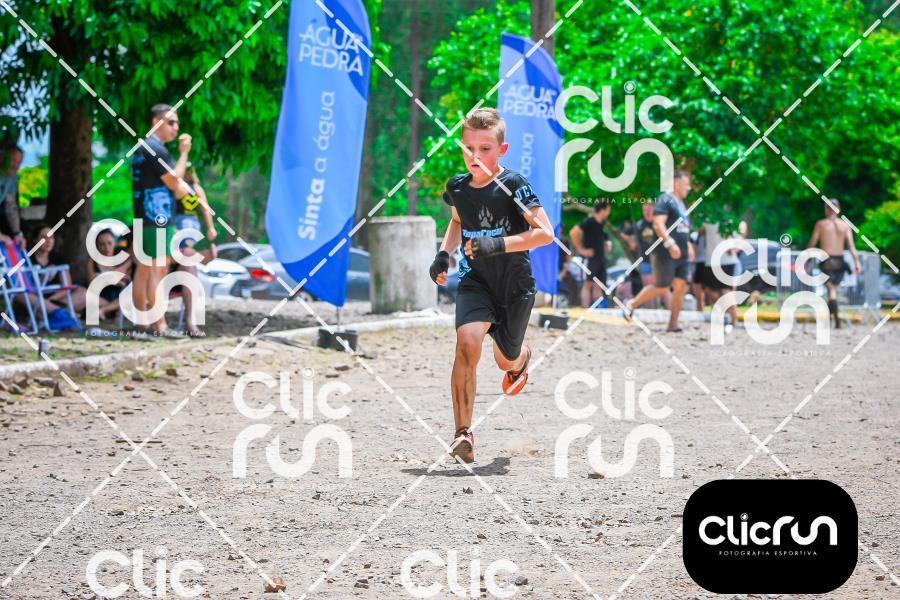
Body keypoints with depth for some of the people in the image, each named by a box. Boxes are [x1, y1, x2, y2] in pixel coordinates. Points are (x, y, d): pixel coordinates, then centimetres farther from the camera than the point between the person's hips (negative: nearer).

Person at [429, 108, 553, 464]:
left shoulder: (512, 186, -16)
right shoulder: (458, 187, -2)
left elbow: (545, 233, -21)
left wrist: (498, 245, -31)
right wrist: (444, 254, 6)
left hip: (515, 285, -2)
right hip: (475, 281, 2)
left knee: (506, 361, 13)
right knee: (468, 341, -26)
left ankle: (521, 358, 56)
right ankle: (463, 432, -22)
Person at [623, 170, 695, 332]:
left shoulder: (680, 203, 20)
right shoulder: (665, 200, -10)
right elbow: (658, 224, -21)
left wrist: (688, 244, 21)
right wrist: (670, 244, -28)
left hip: (682, 254, 9)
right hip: (665, 254, -9)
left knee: (681, 287, 0)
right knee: (661, 287, -6)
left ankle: (673, 324, 2)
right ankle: (632, 304, 13)